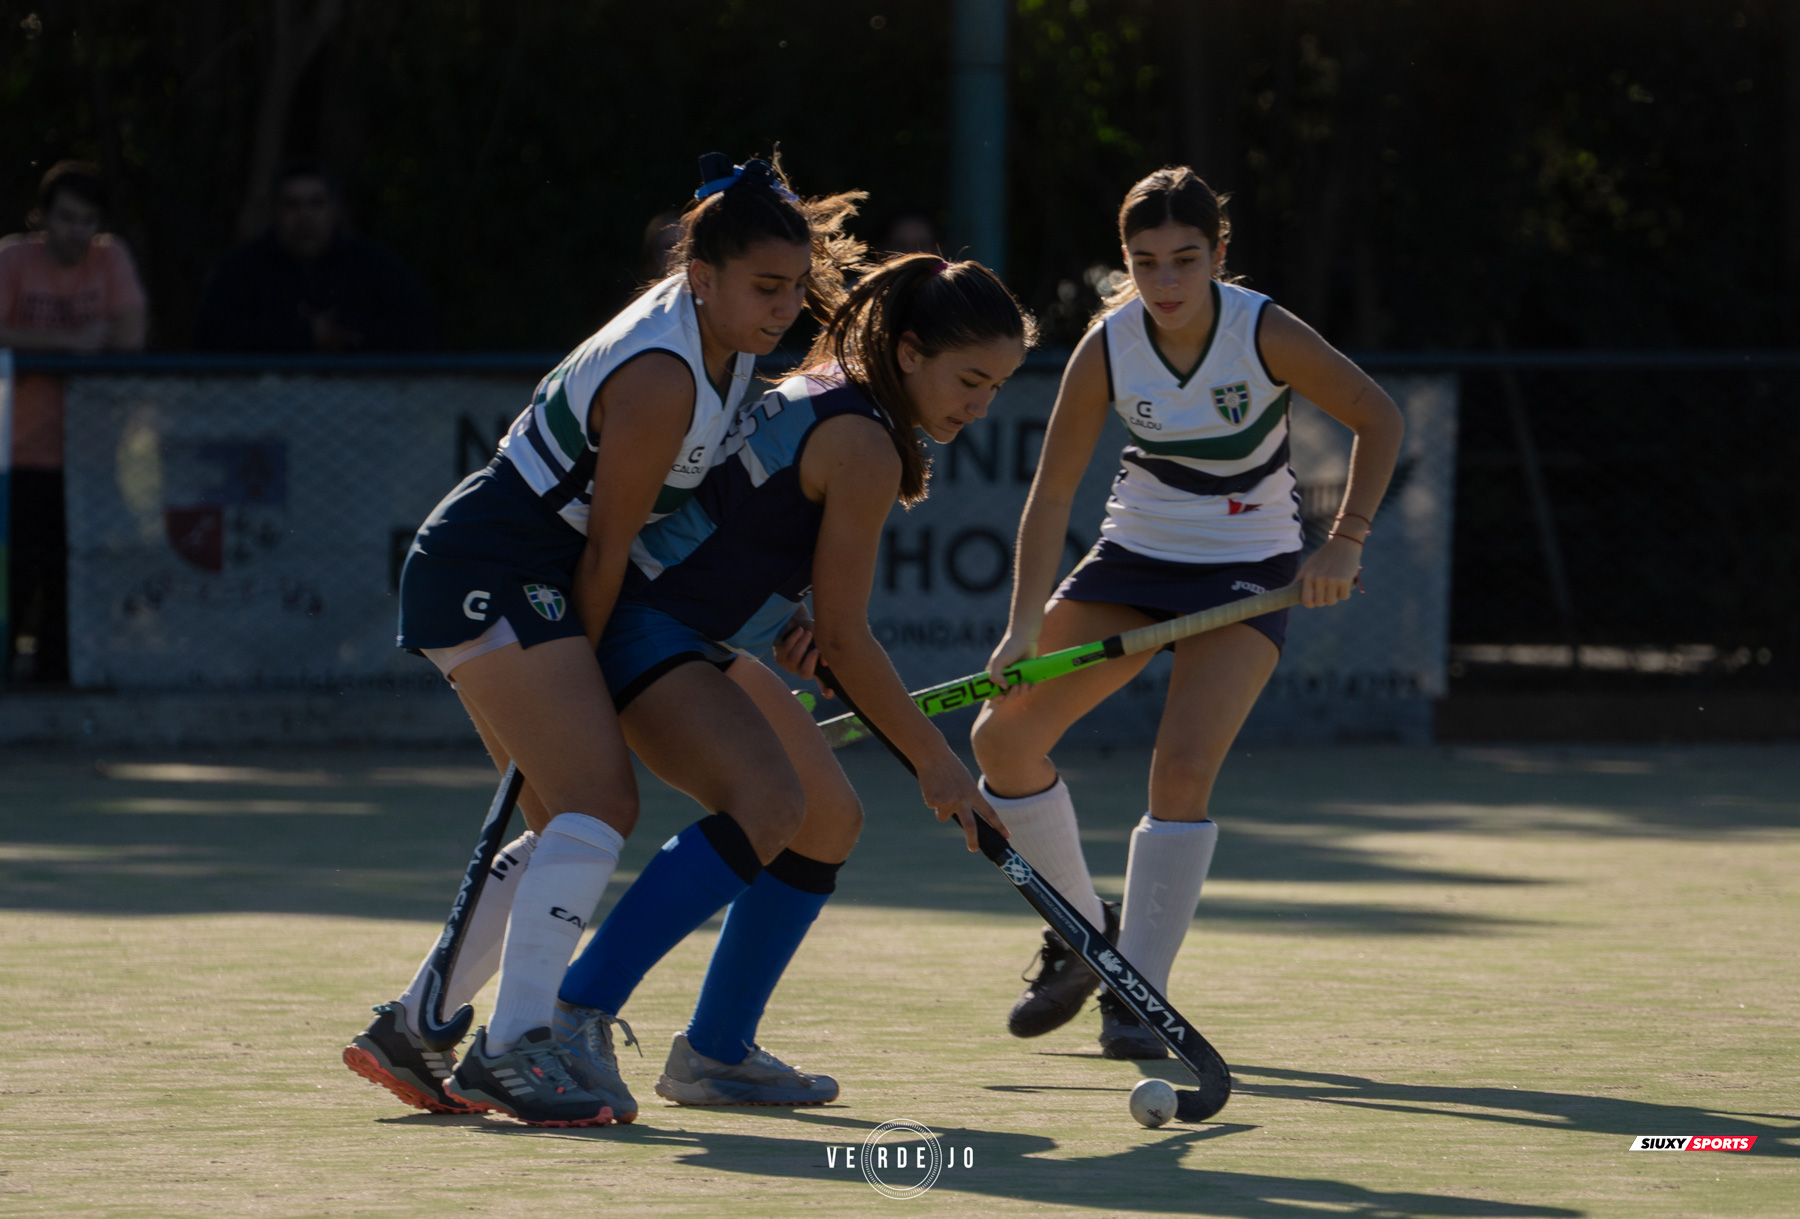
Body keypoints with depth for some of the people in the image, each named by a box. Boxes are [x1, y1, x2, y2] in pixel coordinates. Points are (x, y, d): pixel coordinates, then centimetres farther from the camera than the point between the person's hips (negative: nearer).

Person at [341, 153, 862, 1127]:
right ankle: (511, 1047, -26)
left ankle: (408, 1028, 16)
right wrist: (580, 666, -6)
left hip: (525, 582, 10)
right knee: (598, 802, -20)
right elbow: (607, 552, -16)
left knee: (575, 820, 11)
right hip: (494, 573, -10)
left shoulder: (720, 338, 6)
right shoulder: (659, 377, -24)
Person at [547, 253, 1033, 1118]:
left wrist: (796, 621, 6)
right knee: (770, 804, -30)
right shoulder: (864, 445, -19)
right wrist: (936, 763, -7)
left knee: (830, 820, 13)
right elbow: (845, 640, -15)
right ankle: (575, 1015, -30)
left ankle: (715, 1054, 17)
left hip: (698, 640, 11)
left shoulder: (822, 393, 10)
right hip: (639, 626, -11)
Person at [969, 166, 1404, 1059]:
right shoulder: (1107, 349, -14)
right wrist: (1023, 628, -20)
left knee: (1183, 767, -21)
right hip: (1135, 553, 4)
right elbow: (1052, 493, -11)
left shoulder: (1265, 334, -21)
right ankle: (1081, 931, 18)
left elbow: (1377, 418, -10)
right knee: (1003, 735, -4)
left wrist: (1345, 543, -19)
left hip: (1250, 570, -4)